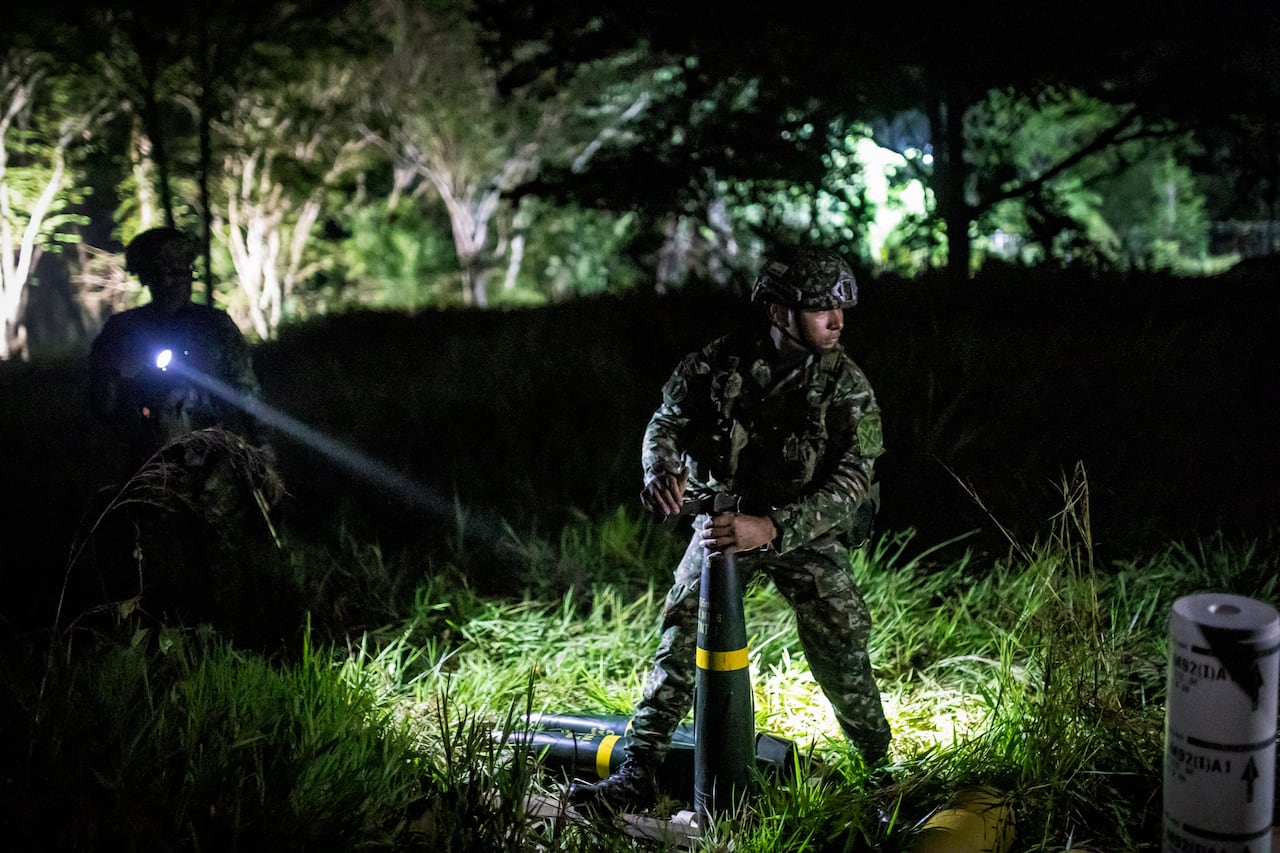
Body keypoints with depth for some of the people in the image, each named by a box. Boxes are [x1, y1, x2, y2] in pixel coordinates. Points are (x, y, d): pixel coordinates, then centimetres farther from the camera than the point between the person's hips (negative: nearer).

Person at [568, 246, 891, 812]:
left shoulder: (847, 385, -17)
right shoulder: (722, 361, -12)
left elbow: (853, 481, -23)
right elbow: (668, 420, -3)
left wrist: (771, 527, -37)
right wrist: (662, 469, -28)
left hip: (807, 529, -1)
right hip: (723, 516, 1)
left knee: (840, 648, -5)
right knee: (682, 632, -10)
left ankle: (881, 768, 19)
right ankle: (638, 775, -6)